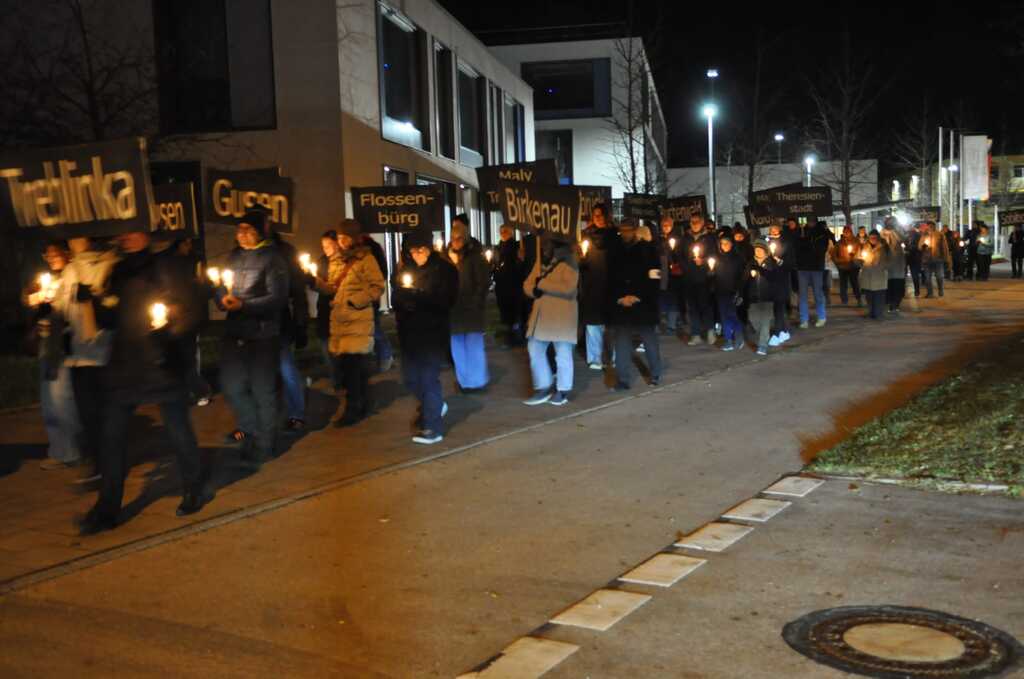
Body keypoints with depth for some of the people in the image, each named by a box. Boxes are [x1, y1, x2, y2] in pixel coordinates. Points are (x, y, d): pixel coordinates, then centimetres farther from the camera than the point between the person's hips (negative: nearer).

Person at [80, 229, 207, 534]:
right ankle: (106, 507, 9)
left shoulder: (165, 269, -2)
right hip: (123, 364, 5)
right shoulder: (117, 273, 13)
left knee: (178, 428, 5)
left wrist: (170, 327, -22)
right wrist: (97, 302, -4)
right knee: (112, 434, 2)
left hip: (162, 364, -5)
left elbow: (191, 310, -5)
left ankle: (195, 489, 26)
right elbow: (108, 320, 16)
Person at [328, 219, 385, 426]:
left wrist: (354, 301, -16)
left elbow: (377, 287, -10)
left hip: (358, 322, -7)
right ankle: (361, 405, 20)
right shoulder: (339, 260, 19)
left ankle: (353, 409, 0)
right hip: (340, 320, 7)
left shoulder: (366, 258, -4)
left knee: (352, 365, -8)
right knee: (357, 366, 10)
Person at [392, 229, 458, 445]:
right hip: (409, 331, 6)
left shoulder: (444, 270, -5)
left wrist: (418, 295, -22)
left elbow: (446, 301, -14)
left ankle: (432, 427, -2)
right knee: (410, 377, 11)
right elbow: (396, 298, 11)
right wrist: (403, 296, -12)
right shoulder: (405, 269, 10)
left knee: (428, 377, -8)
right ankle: (435, 406, 36)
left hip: (433, 331, -6)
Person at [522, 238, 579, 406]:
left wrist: (542, 284, -17)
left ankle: (562, 390, 14)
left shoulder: (568, 261, -9)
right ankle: (543, 388, 15)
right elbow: (527, 285, 12)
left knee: (563, 355, 1)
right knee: (535, 350, 6)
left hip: (562, 315, -7)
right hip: (541, 314, 7)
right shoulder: (540, 262, 13)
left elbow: (568, 287, -23)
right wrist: (535, 291, -12)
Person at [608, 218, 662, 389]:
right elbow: (611, 279, 9)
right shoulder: (616, 252, 11)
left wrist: (636, 297, -14)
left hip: (644, 304, -3)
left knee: (650, 341, 7)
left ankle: (655, 375, 25)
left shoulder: (648, 249, -1)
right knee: (622, 343, -1)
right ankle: (622, 380, 4)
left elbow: (654, 279, -7)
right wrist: (620, 298, -6)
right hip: (621, 305, 3)